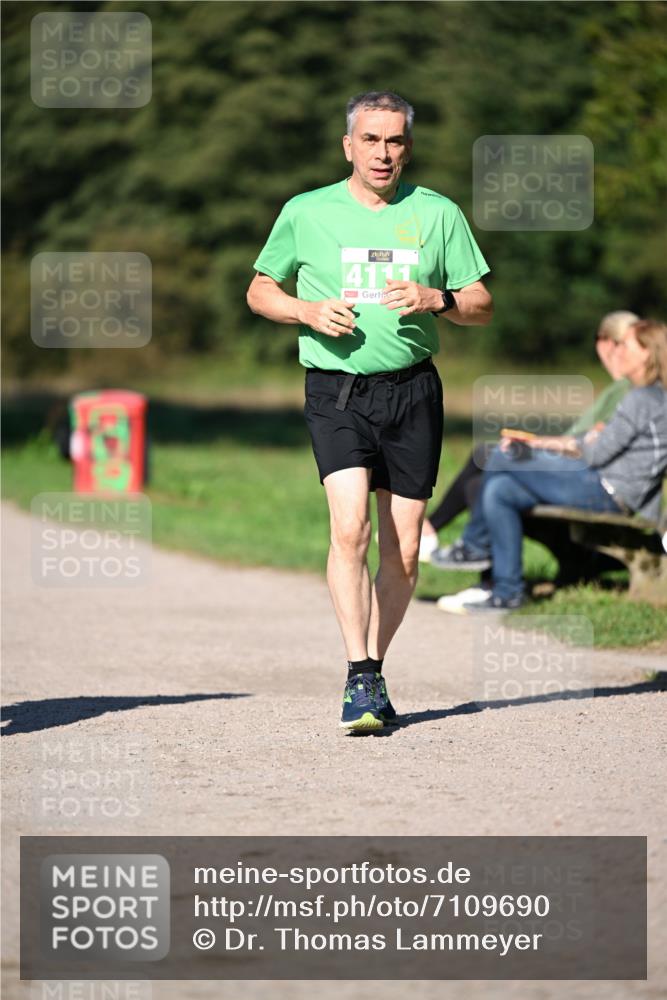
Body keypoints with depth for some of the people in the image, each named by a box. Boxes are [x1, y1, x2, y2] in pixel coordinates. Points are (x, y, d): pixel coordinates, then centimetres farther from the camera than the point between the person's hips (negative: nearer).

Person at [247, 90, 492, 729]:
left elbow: (481, 308, 10)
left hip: (412, 389, 2)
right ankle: (359, 678, -21)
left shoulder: (438, 215, 7)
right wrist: (310, 311, -6)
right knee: (350, 527, -21)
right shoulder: (306, 214, 4)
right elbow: (259, 291, 14)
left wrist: (435, 298, -11)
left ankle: (373, 668, 20)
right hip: (336, 389, -2)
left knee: (403, 554, 3)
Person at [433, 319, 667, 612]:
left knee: (502, 459, -13)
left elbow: (598, 453, -15)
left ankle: (474, 546, 2)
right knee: (499, 491, 6)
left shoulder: (642, 399, -14)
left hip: (607, 493, -11)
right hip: (606, 491, 11)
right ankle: (507, 593, 7)